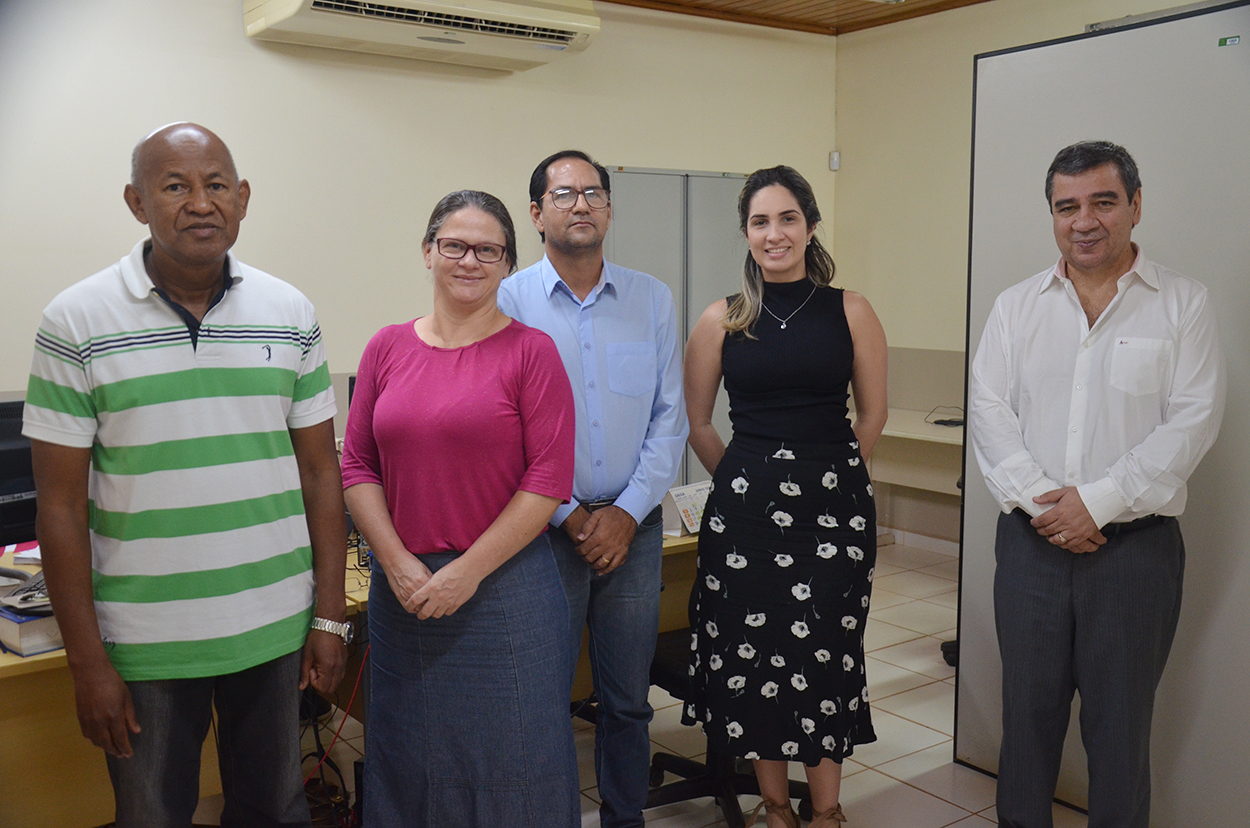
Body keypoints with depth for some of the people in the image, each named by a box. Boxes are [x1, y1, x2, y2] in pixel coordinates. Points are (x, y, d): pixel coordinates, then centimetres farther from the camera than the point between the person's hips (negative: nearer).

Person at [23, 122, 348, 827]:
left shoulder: (291, 314, 0)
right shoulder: (77, 322, -7)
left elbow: (320, 472, 4)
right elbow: (62, 506, -6)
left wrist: (330, 615, 2)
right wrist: (87, 662, -6)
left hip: (277, 629, 2)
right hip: (145, 643, -2)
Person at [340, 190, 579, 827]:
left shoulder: (530, 351, -4)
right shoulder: (387, 349, 7)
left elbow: (549, 478, -10)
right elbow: (357, 465, 6)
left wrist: (468, 572, -13)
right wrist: (399, 564, -6)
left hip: (504, 589, -3)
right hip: (403, 591, 4)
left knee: (507, 757, 9)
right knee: (408, 758, 17)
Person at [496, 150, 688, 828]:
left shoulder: (652, 300, 5)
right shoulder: (507, 302, -3)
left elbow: (670, 416, 3)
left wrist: (627, 513, -6)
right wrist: (569, 516, -8)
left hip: (633, 525, 3)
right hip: (545, 527, -2)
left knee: (628, 700, 13)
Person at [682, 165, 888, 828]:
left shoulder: (850, 312, 0)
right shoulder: (721, 321, 1)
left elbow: (872, 413, 8)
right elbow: (696, 423, 9)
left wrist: (828, 474, 10)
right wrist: (754, 476, 10)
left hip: (833, 502, -1)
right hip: (744, 505, 1)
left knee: (824, 652, 3)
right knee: (752, 655, 7)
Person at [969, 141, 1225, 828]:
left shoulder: (1183, 304, 1)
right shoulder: (1016, 306, 8)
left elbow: (1192, 420, -8)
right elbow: (988, 408, 0)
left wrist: (1096, 501, -15)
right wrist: (1037, 499, -13)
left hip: (1136, 544, -2)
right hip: (1030, 540, 2)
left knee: (1120, 719, 7)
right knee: (1028, 708, 12)